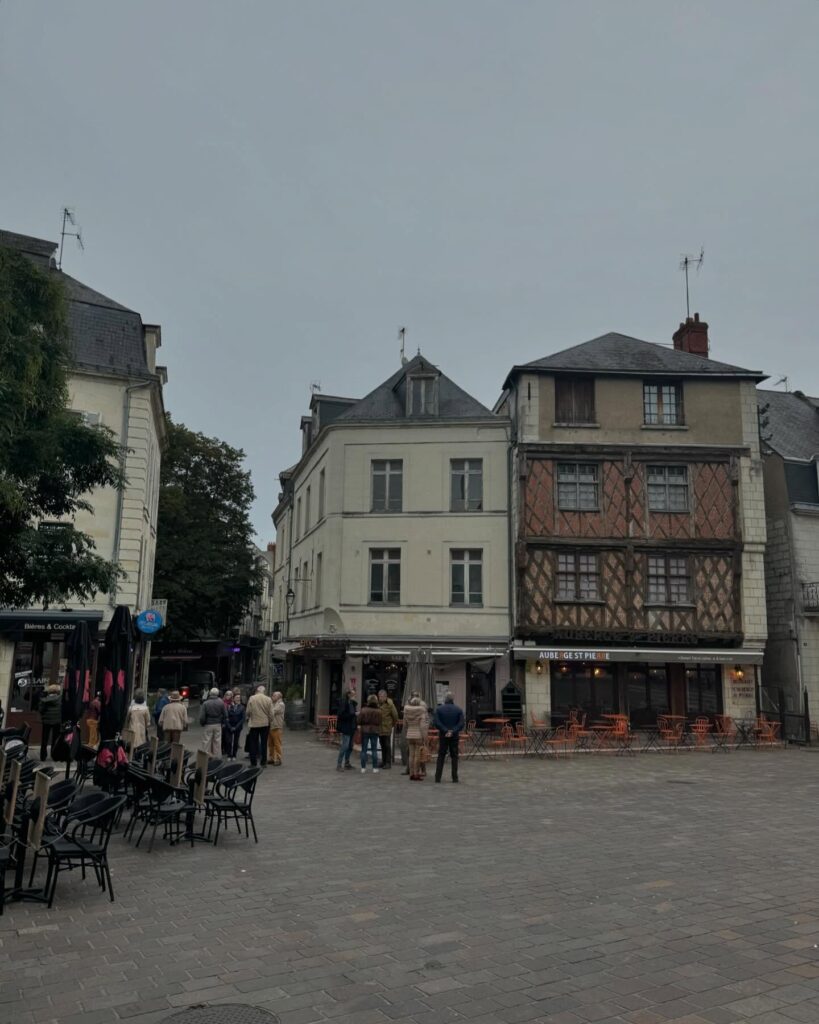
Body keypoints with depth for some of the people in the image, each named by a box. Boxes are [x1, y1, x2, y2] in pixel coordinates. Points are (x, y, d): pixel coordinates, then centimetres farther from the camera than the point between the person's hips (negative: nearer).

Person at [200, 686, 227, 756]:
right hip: (218, 725, 2)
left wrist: (202, 723, 7)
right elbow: (225, 715, 0)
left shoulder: (205, 703, -11)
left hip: (208, 725, -2)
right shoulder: (221, 703, -6)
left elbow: (202, 716, -11)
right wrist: (223, 722, 14)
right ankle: (215, 756, 16)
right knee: (217, 741, 11)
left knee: (206, 741, 6)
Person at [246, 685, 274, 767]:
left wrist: (249, 718, 17)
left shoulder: (252, 698, -7)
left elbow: (248, 712, -4)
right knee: (264, 743, 11)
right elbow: (271, 713, -4)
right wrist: (270, 721, 12)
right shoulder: (268, 699, -6)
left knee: (253, 744, 8)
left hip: (254, 724, -1)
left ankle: (253, 763, 9)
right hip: (265, 724, 1)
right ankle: (263, 762, 13)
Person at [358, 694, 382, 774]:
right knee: (374, 750, 9)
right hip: (375, 731, 1)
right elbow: (380, 722, -3)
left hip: (365, 731, -1)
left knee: (364, 750, 7)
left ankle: (363, 768, 7)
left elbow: (359, 721, -8)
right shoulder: (379, 711, -8)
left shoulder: (363, 710, -11)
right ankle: (375, 768, 9)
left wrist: (360, 726, 12)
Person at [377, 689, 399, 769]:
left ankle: (388, 762, 2)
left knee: (387, 746, -3)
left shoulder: (389, 704, -10)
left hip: (387, 728, -6)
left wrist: (394, 724, 7)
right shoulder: (377, 704, 5)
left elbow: (395, 715, -4)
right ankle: (384, 762, 22)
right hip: (379, 728, 6)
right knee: (382, 746, 13)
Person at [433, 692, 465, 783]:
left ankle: (438, 777, 3)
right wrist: (452, 731, -14)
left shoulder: (439, 709, -1)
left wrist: (445, 731, -12)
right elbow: (461, 724, -9)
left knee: (441, 756, 6)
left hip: (443, 736, 0)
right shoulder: (458, 710, 1)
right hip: (454, 736, 0)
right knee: (454, 756, 6)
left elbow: (437, 723, -11)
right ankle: (454, 777, 4)